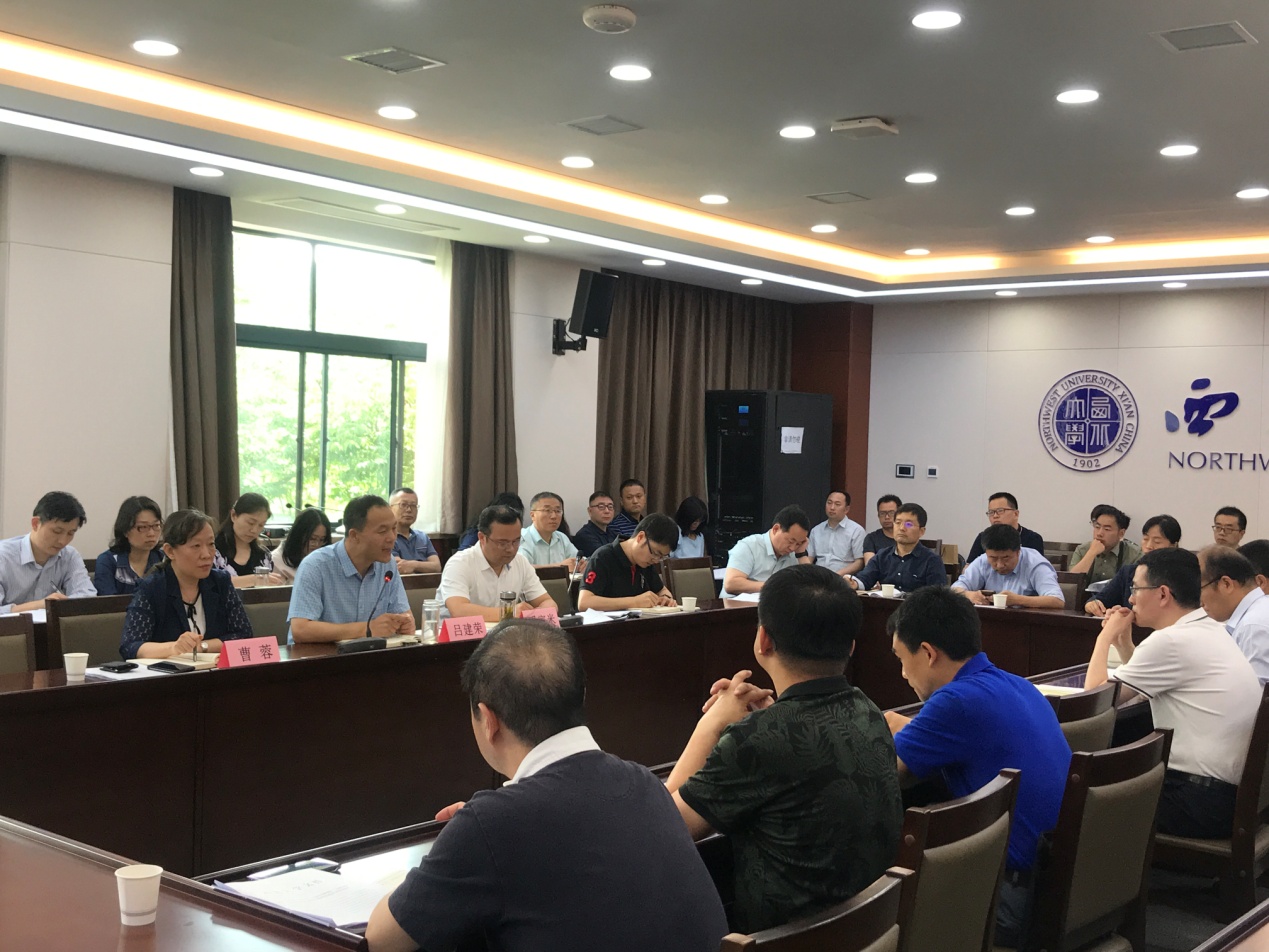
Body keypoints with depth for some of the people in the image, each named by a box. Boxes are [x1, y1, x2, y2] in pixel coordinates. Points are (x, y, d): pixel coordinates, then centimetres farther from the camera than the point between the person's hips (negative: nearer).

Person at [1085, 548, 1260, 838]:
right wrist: (1123, 642, 14)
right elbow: (1152, 681, 25)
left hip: (1201, 801, -9)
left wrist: (1106, 635, 4)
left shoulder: (1172, 641, -18)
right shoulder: (1211, 631, 10)